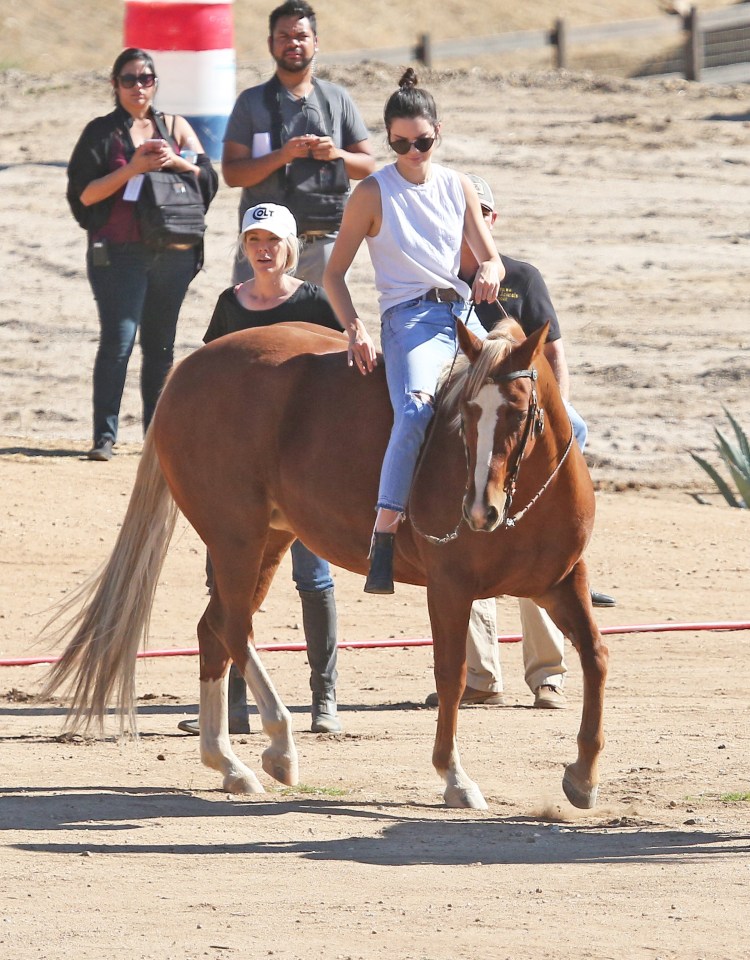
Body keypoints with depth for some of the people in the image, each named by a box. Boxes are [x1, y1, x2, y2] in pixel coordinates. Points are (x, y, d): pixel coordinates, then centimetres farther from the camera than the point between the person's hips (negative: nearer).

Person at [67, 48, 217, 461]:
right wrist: (131, 169, -14)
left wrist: (176, 162, -10)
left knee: (160, 345, 7)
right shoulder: (102, 132, 4)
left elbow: (209, 179, 8)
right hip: (120, 252, -3)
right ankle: (104, 436, -11)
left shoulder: (175, 128, 13)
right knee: (118, 340, -12)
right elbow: (84, 193, -4)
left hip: (173, 252, 3)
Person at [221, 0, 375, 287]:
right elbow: (232, 173, -2)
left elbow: (367, 166, 14)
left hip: (324, 241, 2)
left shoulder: (337, 99, 13)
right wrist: (281, 156, -16)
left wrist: (336, 154, -7)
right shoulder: (252, 102, 6)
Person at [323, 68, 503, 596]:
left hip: (465, 314, 6)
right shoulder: (374, 192, 0)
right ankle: (384, 540, -41)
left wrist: (490, 273, -15)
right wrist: (355, 328, -16)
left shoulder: (457, 186, 12)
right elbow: (334, 274, 1)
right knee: (416, 410, -36)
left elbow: (491, 257, 11)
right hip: (411, 317, -6)